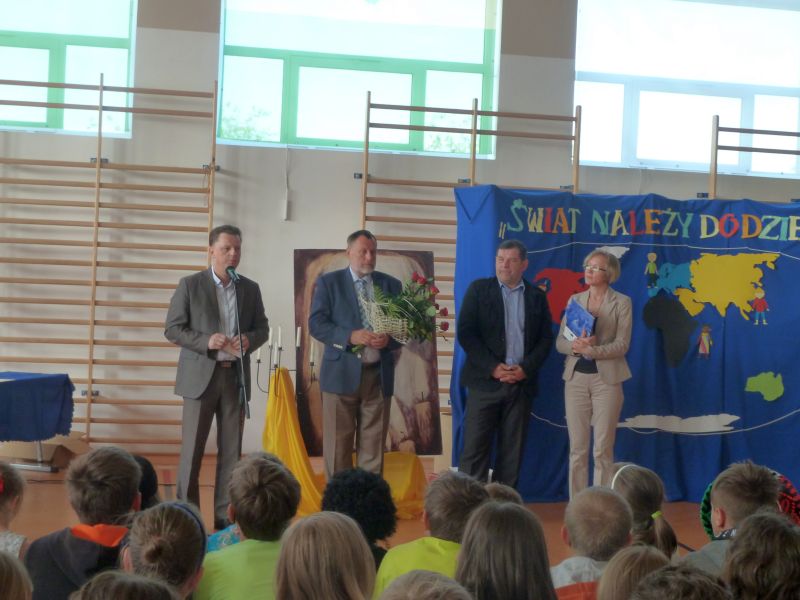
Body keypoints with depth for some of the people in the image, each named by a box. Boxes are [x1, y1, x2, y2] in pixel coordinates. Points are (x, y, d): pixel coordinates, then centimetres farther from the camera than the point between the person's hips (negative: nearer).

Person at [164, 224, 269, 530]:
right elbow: (172, 329, -4)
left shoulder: (250, 288, 9)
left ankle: (225, 515, 12)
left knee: (231, 450, 5)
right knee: (192, 449, 0)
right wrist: (206, 341, -19)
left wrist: (250, 339, -11)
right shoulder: (190, 285, -2)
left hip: (236, 377, 3)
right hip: (200, 376, -3)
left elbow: (262, 328, 12)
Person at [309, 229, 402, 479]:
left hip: (379, 375, 2)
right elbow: (316, 323, -4)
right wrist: (351, 337, -18)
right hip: (341, 374, -2)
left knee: (373, 448, 4)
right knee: (337, 447, 1)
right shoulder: (329, 282, 3)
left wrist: (389, 339, -13)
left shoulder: (391, 285, 11)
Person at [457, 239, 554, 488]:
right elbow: (465, 333, -3)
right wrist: (493, 367, -12)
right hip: (486, 380, -2)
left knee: (512, 450, 3)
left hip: (522, 382, 2)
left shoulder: (537, 297, 11)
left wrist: (526, 369, -7)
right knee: (475, 448, -5)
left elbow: (546, 338, 9)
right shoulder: (479, 289, 4)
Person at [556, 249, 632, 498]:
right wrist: (575, 346, -17)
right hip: (576, 378, 3)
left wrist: (592, 350, -23)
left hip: (606, 379, -3)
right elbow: (560, 341, 5)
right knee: (577, 448, 4)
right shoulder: (575, 300, 10)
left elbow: (621, 345, -9)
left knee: (603, 450, -2)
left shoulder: (621, 302, 0)